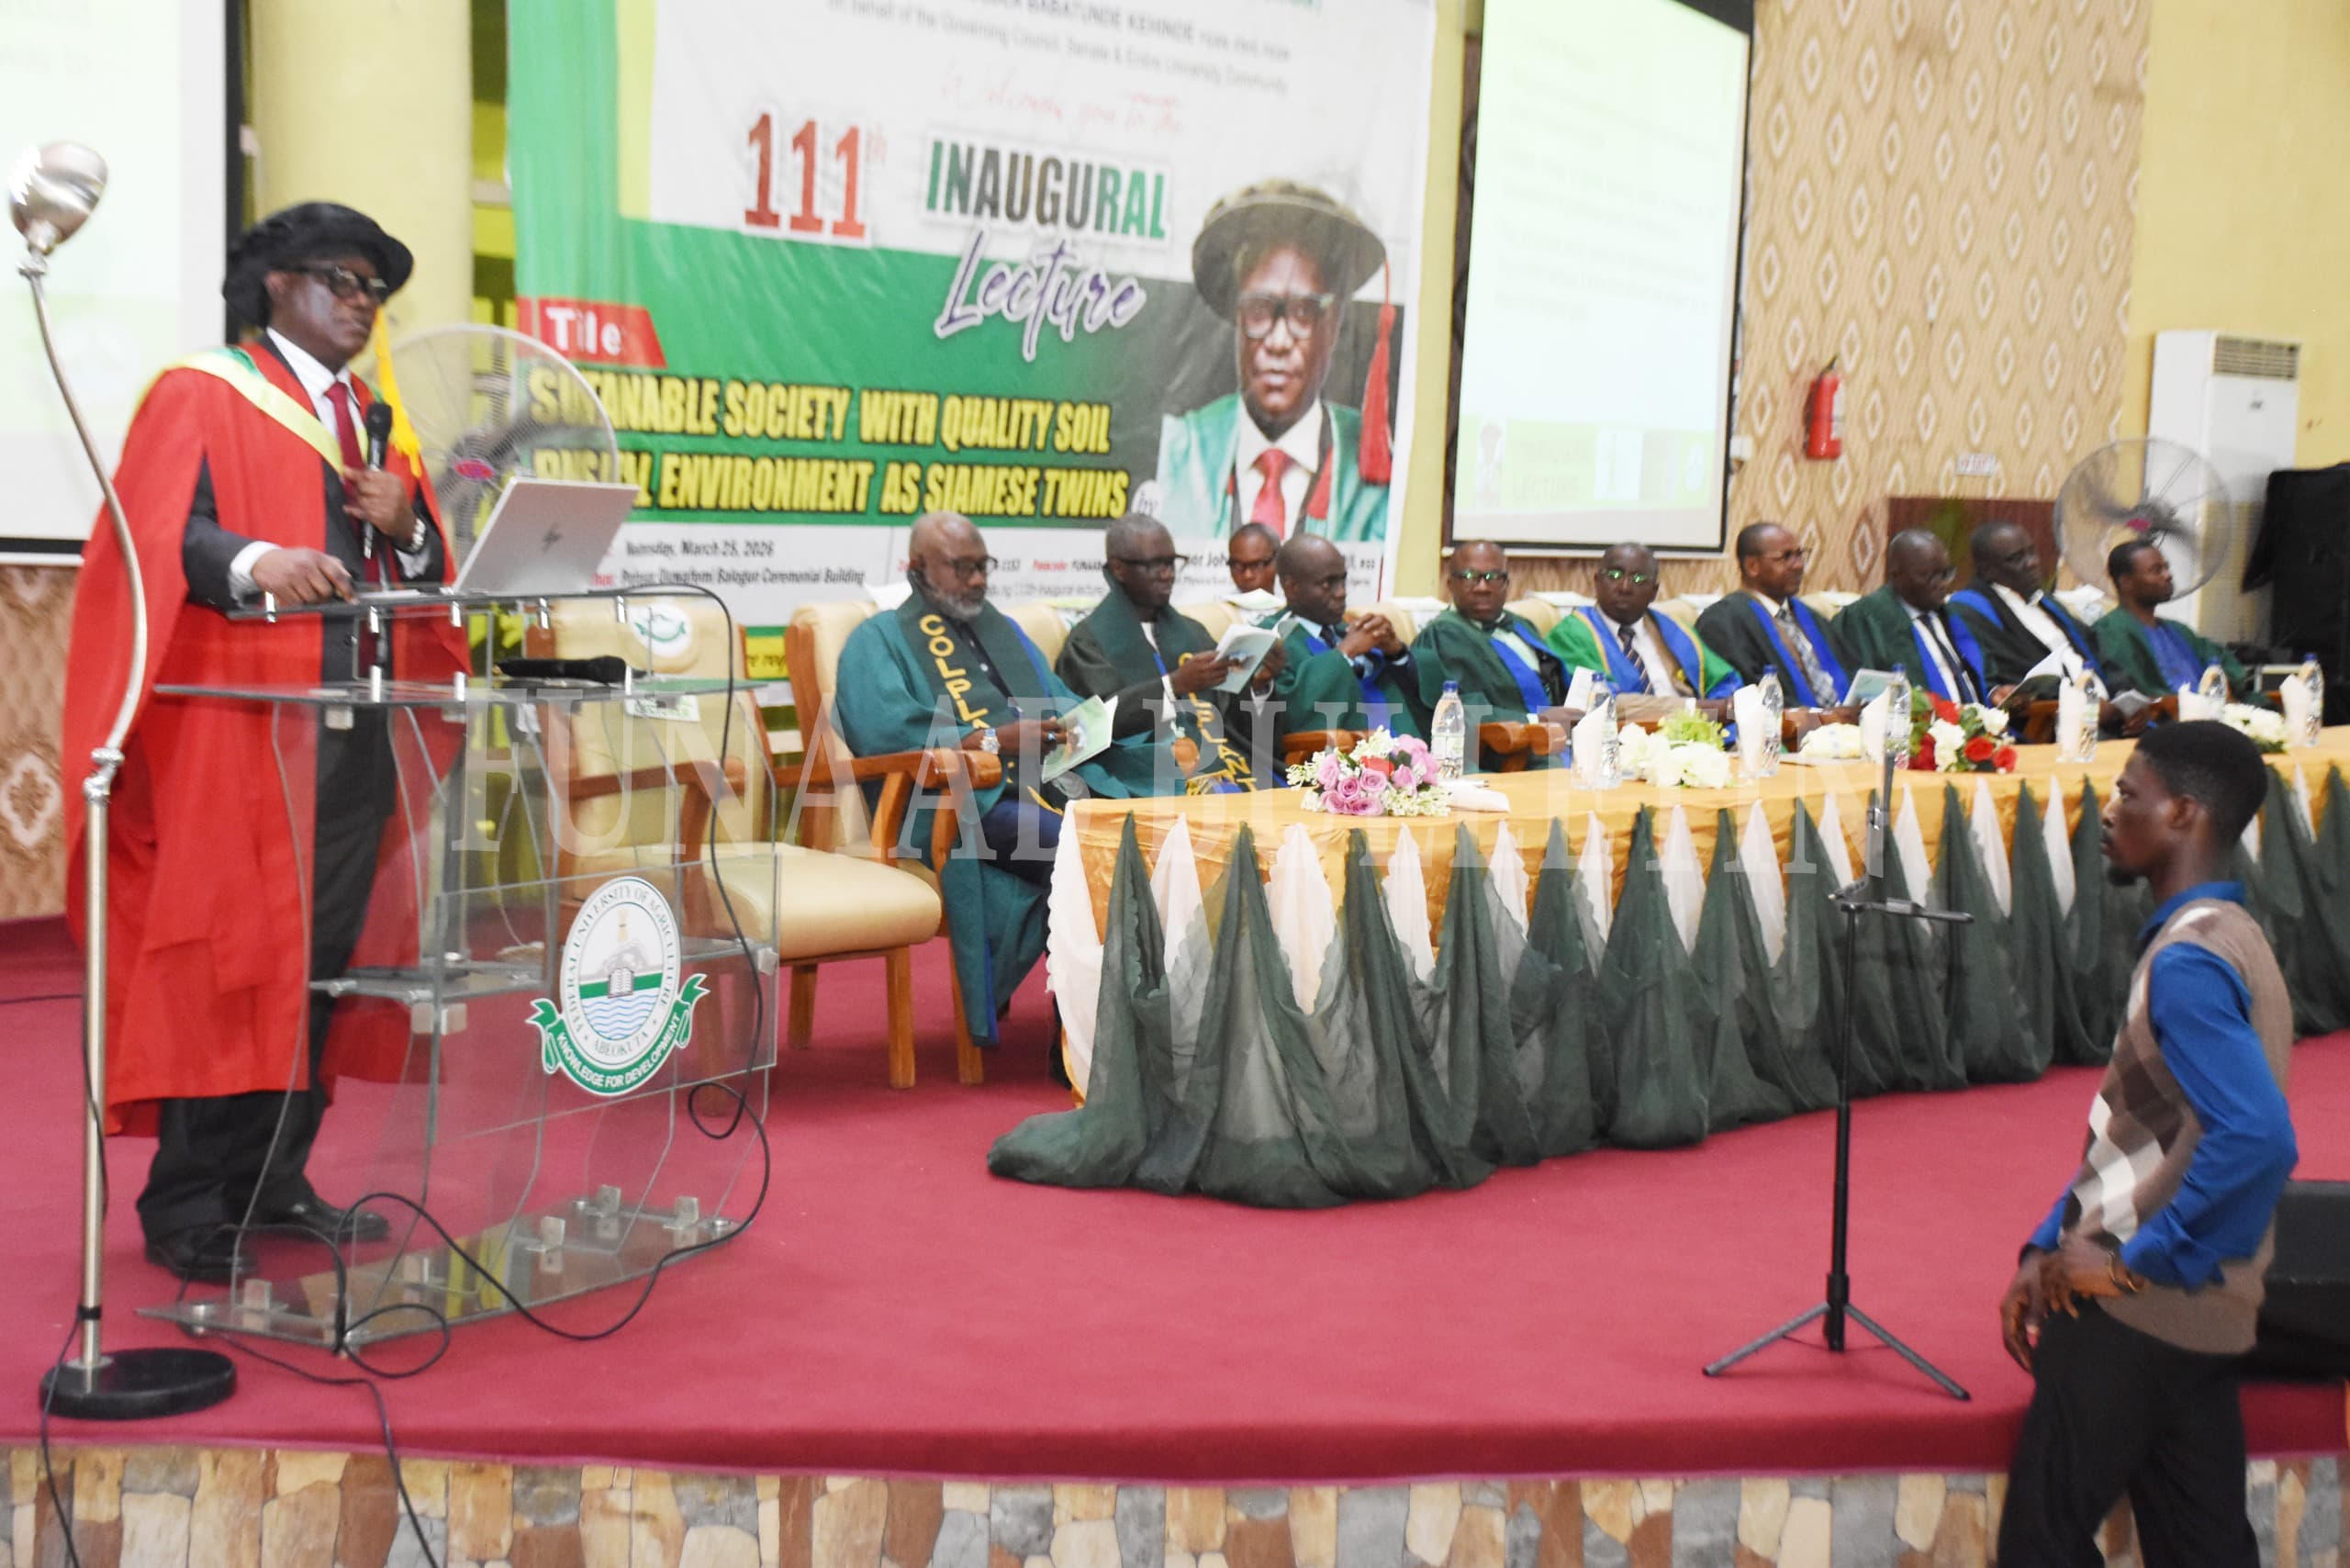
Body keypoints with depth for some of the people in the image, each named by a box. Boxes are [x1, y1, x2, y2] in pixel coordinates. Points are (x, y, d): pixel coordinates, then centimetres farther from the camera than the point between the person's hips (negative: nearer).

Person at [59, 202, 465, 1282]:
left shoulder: (370, 419, 22)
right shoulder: (201, 395, 2)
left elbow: (427, 574, 19)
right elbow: (153, 532, -12)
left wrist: (406, 525, -4)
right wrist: (257, 562, -31)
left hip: (358, 727, 7)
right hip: (239, 723, -6)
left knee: (325, 953, 5)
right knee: (225, 950, -9)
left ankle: (276, 1180, 13)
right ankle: (186, 1207, -3)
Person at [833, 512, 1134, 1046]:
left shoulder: (1004, 630, 32)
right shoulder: (879, 640, 11)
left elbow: (1062, 702, 26)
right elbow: (879, 727, -8)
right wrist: (991, 741, -11)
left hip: (1053, 781, 6)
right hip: (966, 800, -6)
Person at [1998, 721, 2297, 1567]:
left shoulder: (2188, 959, -18)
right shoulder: (2225, 940, 13)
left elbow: (2257, 1138, -30)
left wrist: (2134, 1260, -21)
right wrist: (2048, 1248, 13)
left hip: (2136, 1310, -9)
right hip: (2196, 1315, 9)